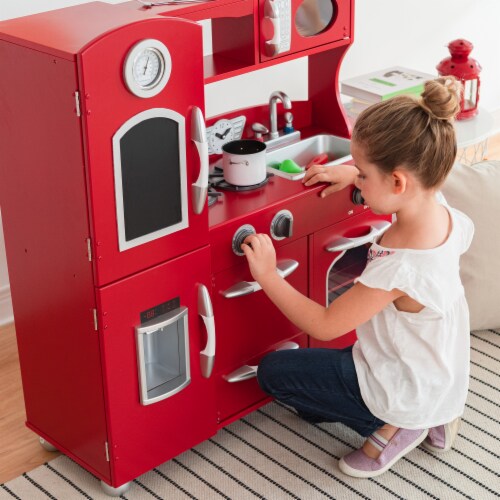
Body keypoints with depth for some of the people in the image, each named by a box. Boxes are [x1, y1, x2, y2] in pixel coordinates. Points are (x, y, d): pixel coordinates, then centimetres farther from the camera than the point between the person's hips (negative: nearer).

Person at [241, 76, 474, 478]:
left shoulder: (398, 267, -39)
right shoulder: (442, 212, -14)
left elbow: (323, 326, -25)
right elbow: (418, 179, 14)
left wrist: (267, 275, -19)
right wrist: (353, 172, 5)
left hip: (406, 391, -8)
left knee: (273, 372, 1)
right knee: (313, 403, 25)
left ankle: (390, 427, 3)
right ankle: (430, 419, 16)